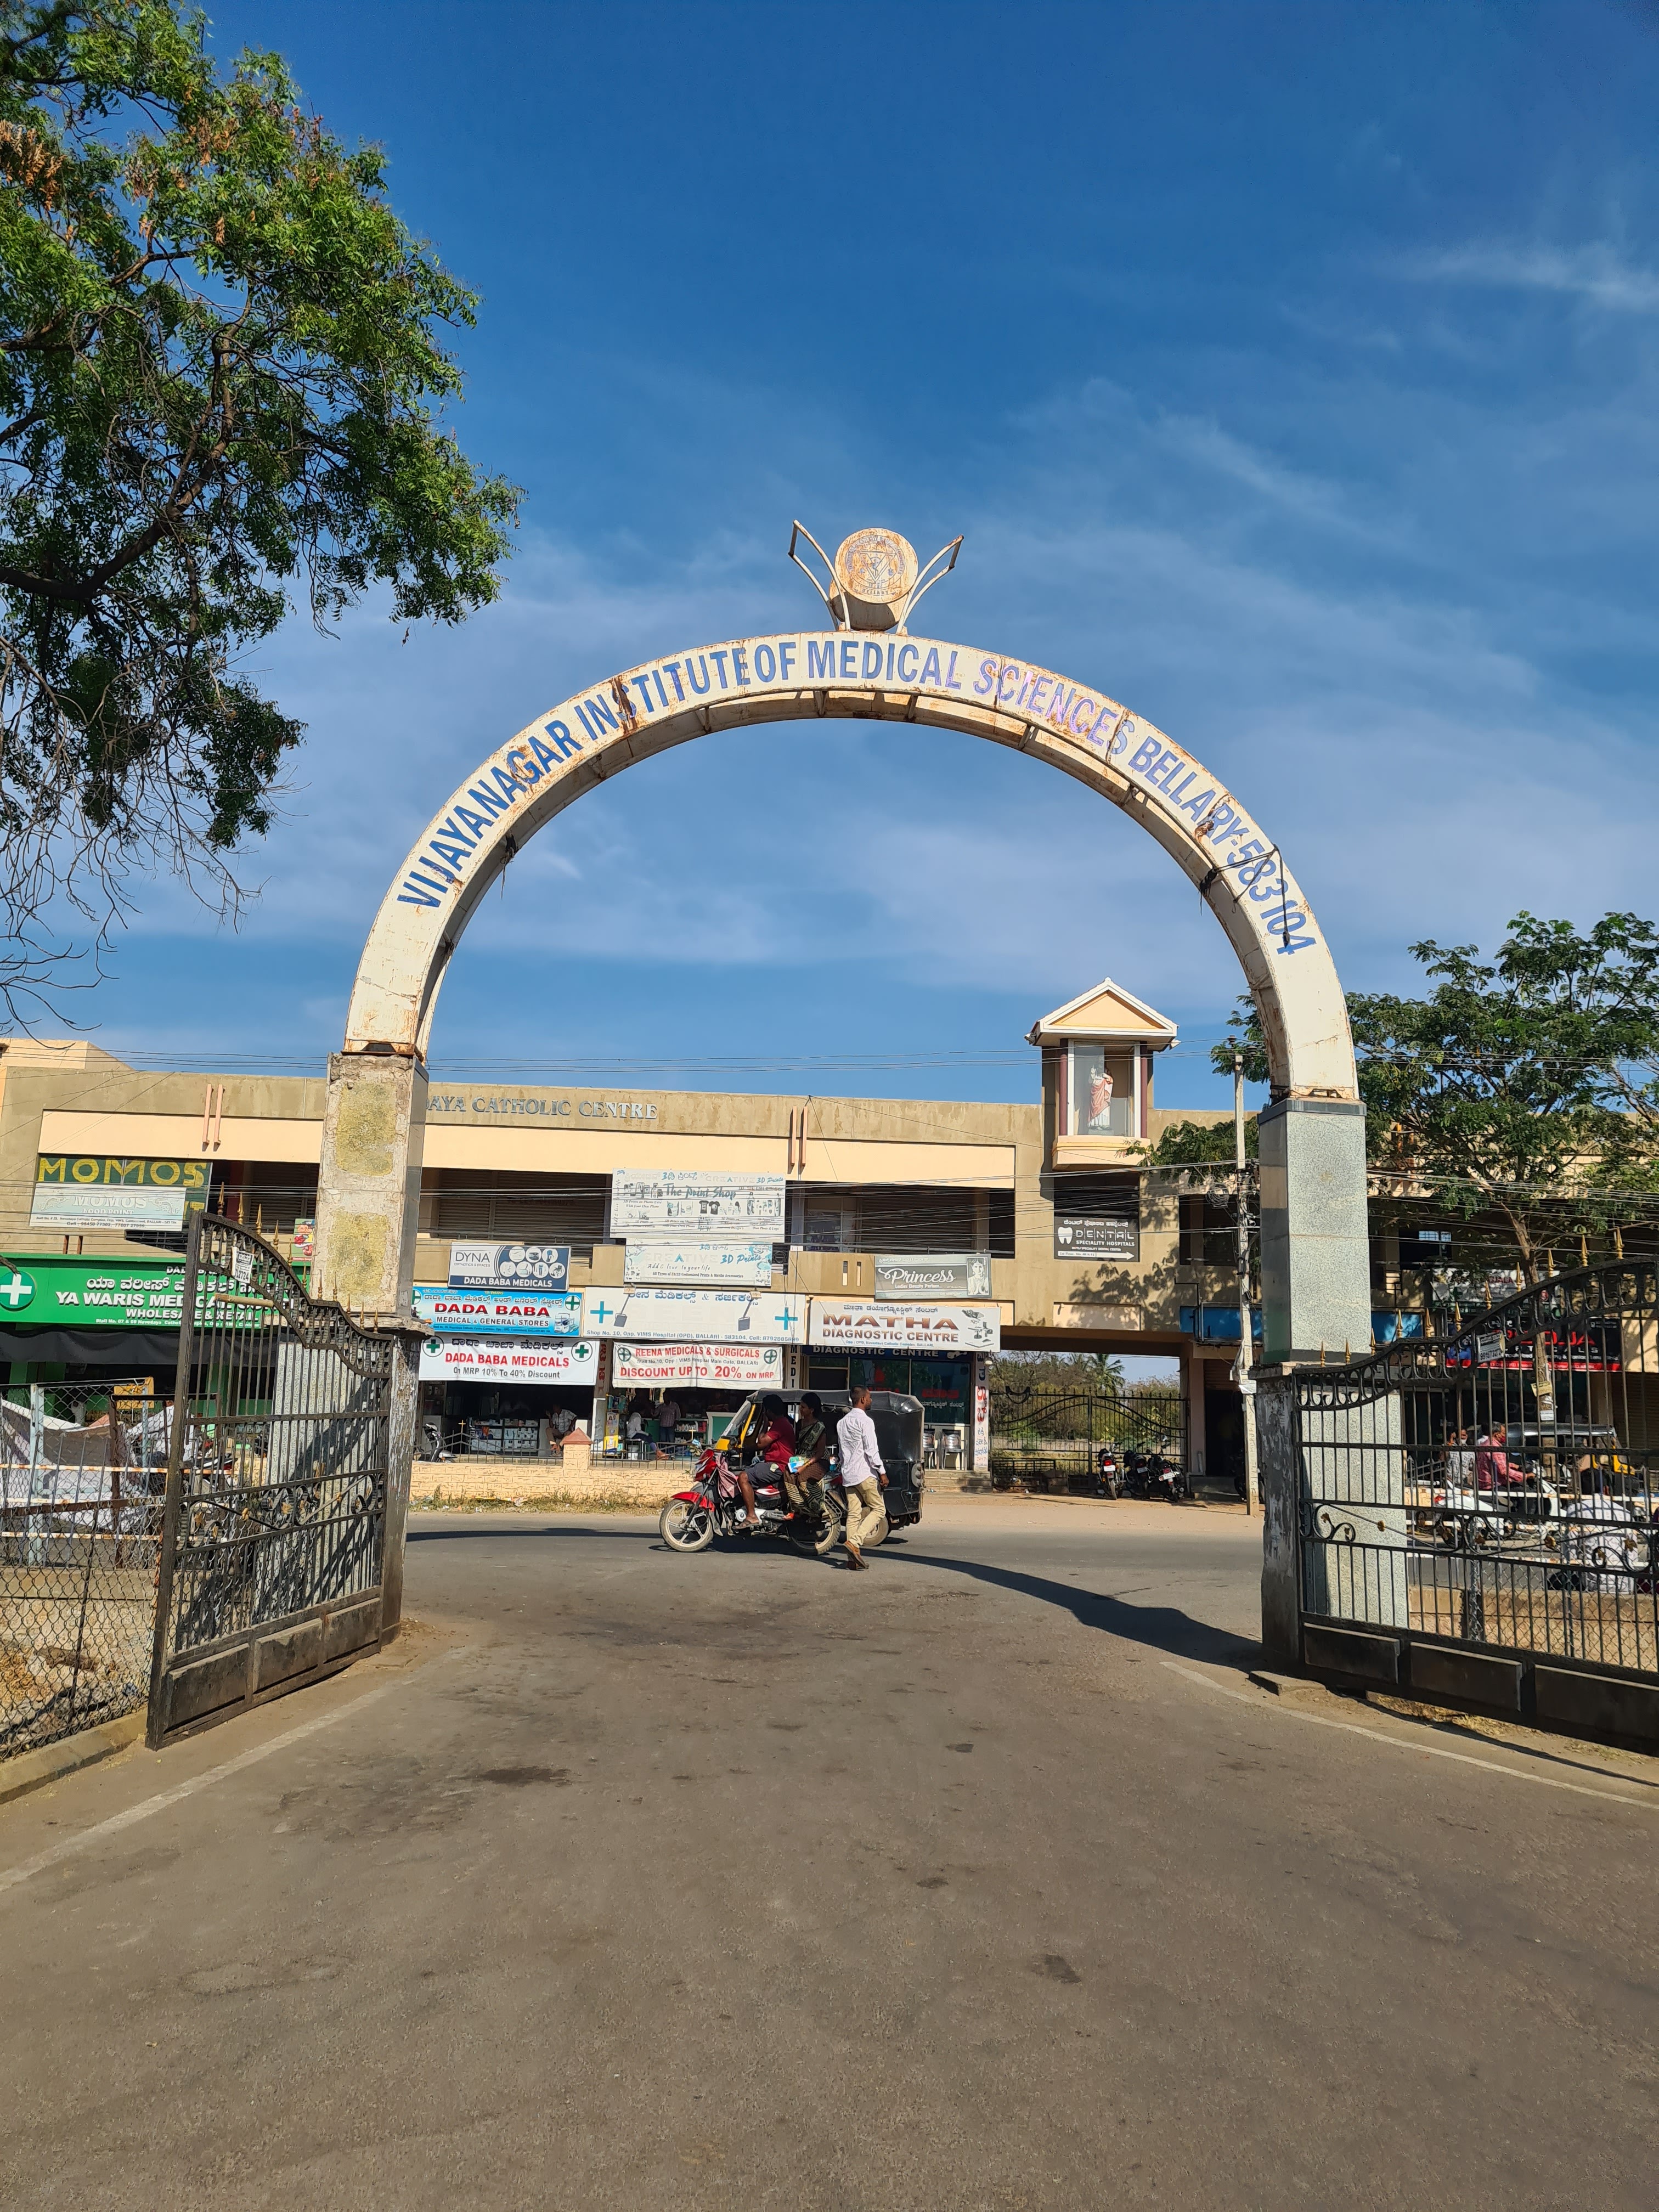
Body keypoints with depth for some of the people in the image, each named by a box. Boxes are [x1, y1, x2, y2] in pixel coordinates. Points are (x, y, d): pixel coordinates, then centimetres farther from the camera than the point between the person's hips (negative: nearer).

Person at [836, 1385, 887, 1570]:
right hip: (865, 1473, -8)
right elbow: (871, 1450, -15)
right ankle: (855, 1542, -16)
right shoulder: (865, 1421, -10)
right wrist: (882, 1472, -11)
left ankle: (853, 1558, -1)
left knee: (853, 1514, 5)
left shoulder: (842, 1422, 16)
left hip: (848, 1475, 8)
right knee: (877, 1509, 1)